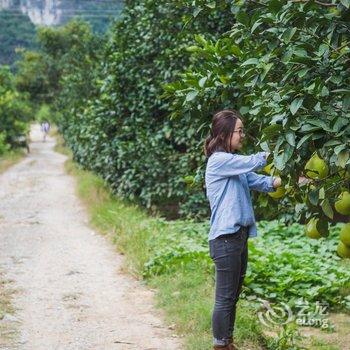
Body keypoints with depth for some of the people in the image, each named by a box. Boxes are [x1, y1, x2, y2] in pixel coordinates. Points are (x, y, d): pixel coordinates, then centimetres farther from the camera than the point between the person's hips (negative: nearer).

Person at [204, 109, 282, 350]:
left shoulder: (235, 163, 17)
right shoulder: (219, 160, -10)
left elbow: (258, 181, 6)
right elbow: (252, 162, -20)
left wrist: (279, 181, -12)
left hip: (240, 236, 9)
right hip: (225, 238, -9)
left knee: (233, 296, 15)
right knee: (225, 298, -3)